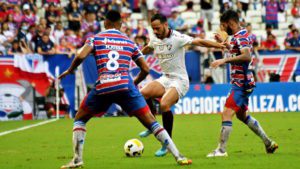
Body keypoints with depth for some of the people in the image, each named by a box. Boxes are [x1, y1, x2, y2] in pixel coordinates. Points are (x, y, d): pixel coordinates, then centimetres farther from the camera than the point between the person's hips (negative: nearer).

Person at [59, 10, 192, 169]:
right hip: (125, 86, 1)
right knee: (150, 121, 6)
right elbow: (145, 69, 17)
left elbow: (80, 56, -6)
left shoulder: (96, 38, 12)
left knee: (79, 119, 21)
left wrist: (69, 70, 13)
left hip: (102, 88, -1)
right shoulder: (129, 42, 18)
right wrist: (134, 83, 34)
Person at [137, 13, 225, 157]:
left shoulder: (177, 38, -16)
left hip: (179, 80, -7)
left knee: (164, 105, -29)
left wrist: (221, 45, -30)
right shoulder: (154, 40, 5)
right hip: (165, 79, 7)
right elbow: (146, 49, 29)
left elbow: (199, 42, -22)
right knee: (143, 94, -18)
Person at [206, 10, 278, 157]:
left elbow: (247, 56, -32)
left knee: (227, 113, -14)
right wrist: (223, 43, 22)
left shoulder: (240, 37, -17)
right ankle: (268, 143, 28)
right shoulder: (240, 35, 13)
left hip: (241, 83, -11)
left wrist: (225, 60, -32)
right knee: (242, 115, 22)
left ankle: (221, 149, -16)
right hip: (241, 82, 11)